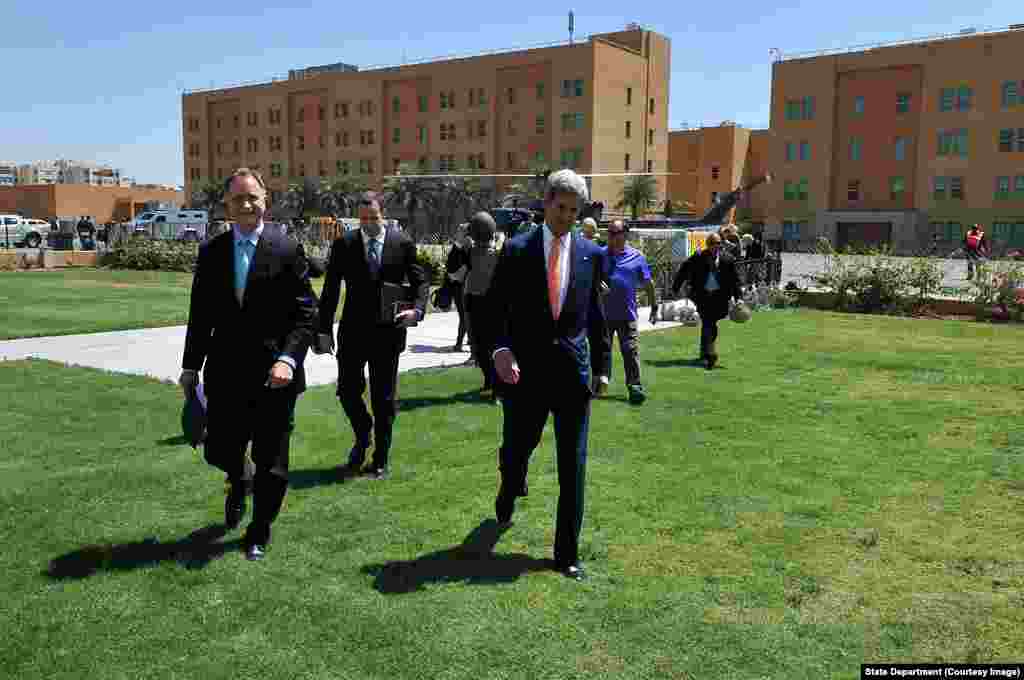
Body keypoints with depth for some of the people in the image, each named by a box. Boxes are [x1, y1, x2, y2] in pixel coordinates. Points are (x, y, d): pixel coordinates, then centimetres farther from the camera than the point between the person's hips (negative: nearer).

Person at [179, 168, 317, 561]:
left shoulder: (287, 250, -5)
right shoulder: (211, 253, 6)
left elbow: (305, 313, -8)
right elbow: (200, 315, 10)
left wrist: (288, 359, -20)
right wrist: (191, 367, 9)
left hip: (273, 375, -3)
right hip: (225, 374, 3)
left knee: (271, 461, 6)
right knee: (218, 451, 8)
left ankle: (259, 533, 27)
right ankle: (239, 482, 45)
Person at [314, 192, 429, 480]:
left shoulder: (402, 244, -1)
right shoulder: (344, 244, 0)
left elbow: (420, 282, 4)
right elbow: (330, 290, 0)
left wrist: (417, 309, -15)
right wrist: (324, 330, -5)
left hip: (388, 331, -1)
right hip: (353, 331, 1)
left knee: (384, 399, 7)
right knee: (347, 391, 2)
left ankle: (380, 461, 20)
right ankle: (362, 437, 33)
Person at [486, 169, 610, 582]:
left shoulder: (591, 254, 5)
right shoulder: (516, 250, 0)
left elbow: (595, 313, 12)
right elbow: (496, 307, -2)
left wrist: (602, 364, 13)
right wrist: (500, 350, -17)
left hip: (573, 370, 1)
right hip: (525, 371, -1)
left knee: (573, 466, 2)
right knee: (516, 449, 14)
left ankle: (567, 554, 14)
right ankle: (509, 493, 50)